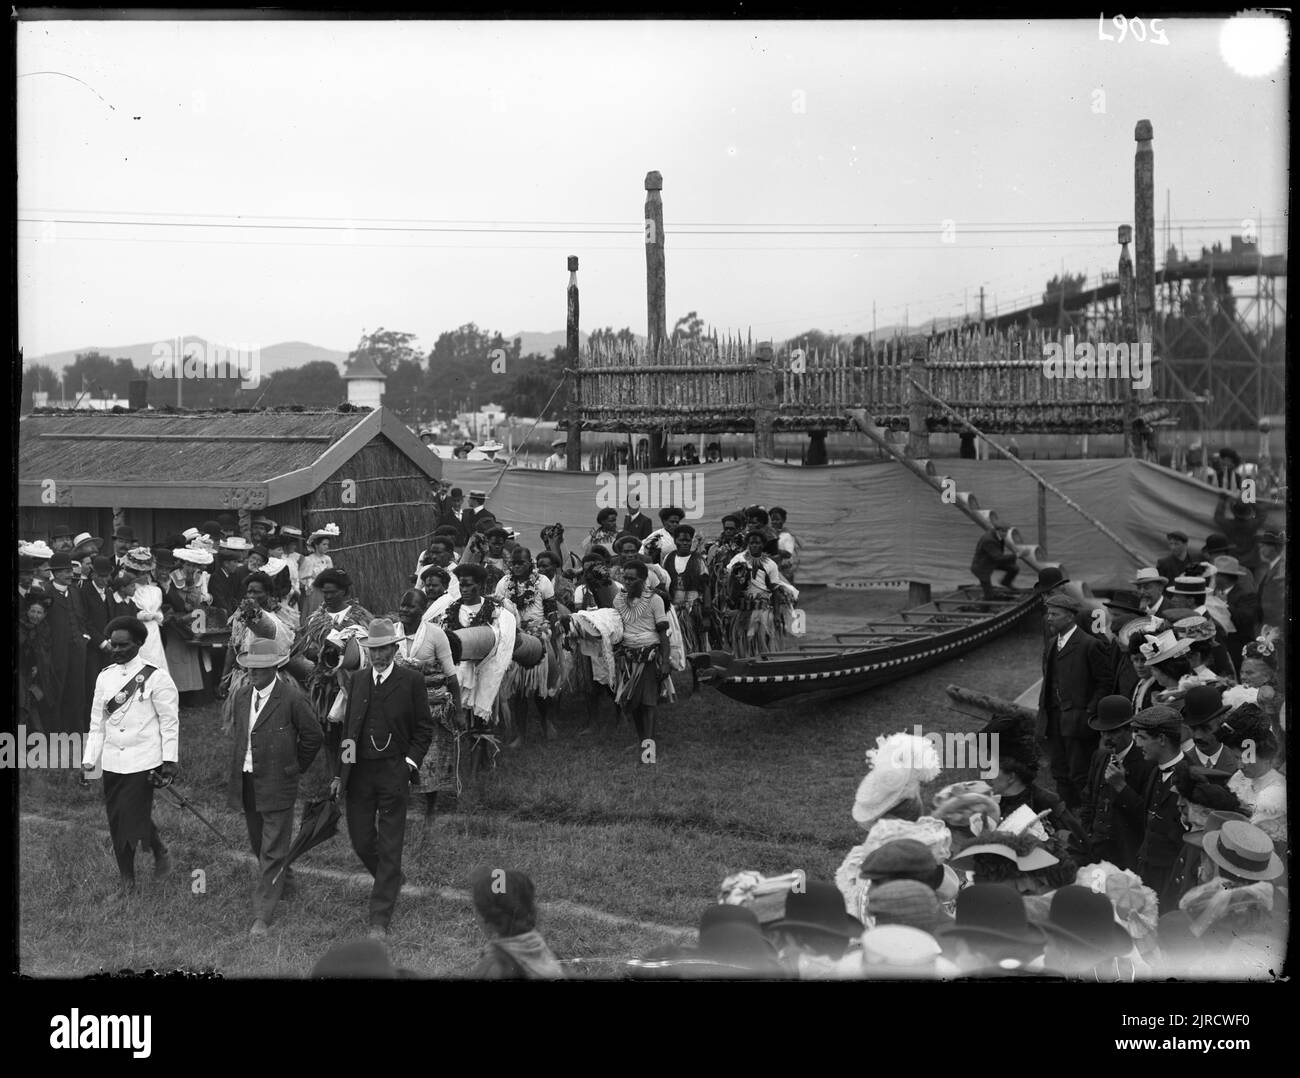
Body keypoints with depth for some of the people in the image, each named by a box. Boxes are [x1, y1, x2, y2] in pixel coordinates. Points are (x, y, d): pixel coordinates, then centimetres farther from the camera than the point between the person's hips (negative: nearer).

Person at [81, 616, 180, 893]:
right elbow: (97, 723, 13)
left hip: (143, 762, -5)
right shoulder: (105, 677, 9)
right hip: (112, 762, 5)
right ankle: (126, 879, 18)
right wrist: (89, 760, 7)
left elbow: (169, 722, -6)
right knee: (117, 821, 7)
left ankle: (159, 852, 18)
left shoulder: (155, 677, -6)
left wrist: (170, 761, -9)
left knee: (135, 817, -9)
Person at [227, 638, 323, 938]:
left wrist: (295, 767, 1)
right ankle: (282, 879, 47)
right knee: (258, 842, 20)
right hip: (245, 781, 7)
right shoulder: (241, 695, 5)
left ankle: (263, 914, -1)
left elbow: (313, 736, -6)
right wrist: (237, 765, 13)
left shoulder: (292, 698, -15)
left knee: (273, 849, -4)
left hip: (276, 783, -7)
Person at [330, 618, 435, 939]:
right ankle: (390, 884, 36)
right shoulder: (357, 680, 10)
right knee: (361, 841, 7)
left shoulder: (411, 681, -2)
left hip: (393, 771, -4)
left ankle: (380, 921, 2)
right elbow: (347, 729, 14)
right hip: (359, 772, 4)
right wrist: (340, 774, 9)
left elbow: (424, 729, 2)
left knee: (389, 847, -2)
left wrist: (410, 763, -11)